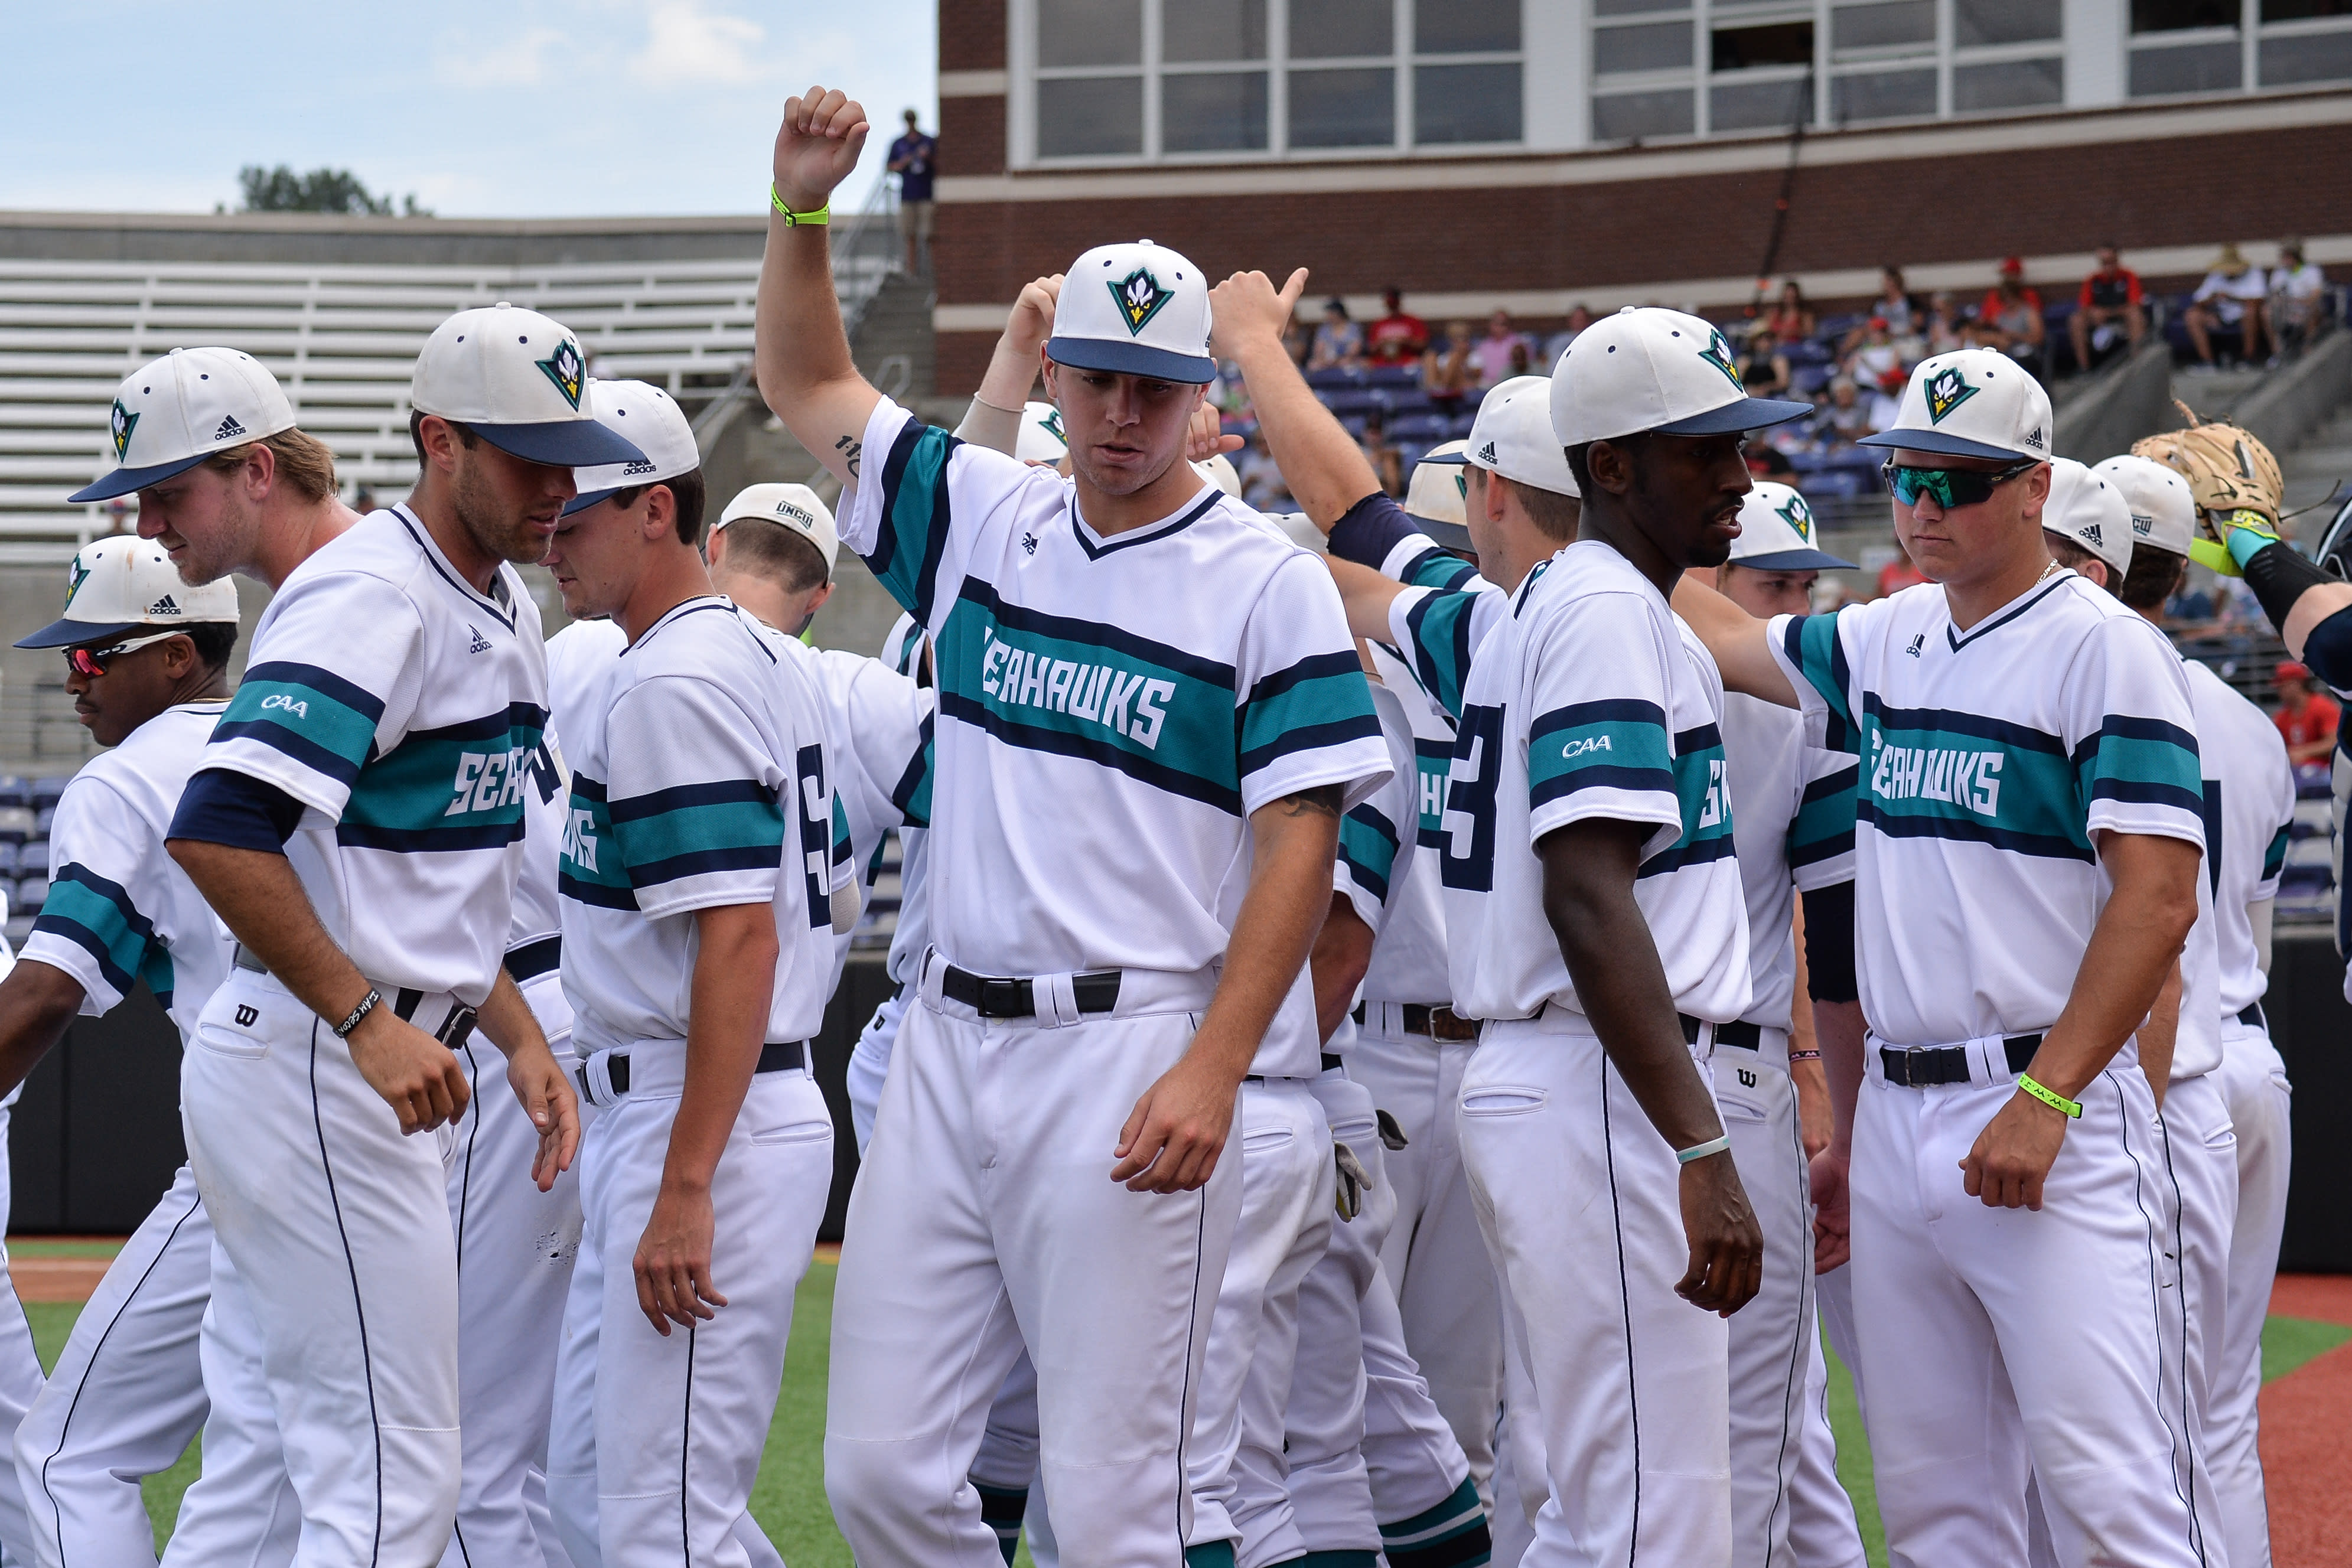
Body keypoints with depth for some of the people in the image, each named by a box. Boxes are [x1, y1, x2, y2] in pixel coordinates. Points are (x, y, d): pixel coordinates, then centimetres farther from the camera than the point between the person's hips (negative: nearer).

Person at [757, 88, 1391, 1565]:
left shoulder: (1265, 582, -3)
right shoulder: (986, 516, 12)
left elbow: (1302, 838, -8)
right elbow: (807, 385, 24)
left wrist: (1213, 1069, -17)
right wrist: (803, 209, 7)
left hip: (1135, 1053, -5)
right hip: (952, 1042, 6)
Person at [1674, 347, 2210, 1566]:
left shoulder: (2106, 650, -7)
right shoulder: (1885, 644, 15)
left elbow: (2158, 896, -14)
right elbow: (1724, 636, 31)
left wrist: (2045, 1099, -20)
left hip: (2052, 1123, -7)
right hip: (1895, 1118, 7)